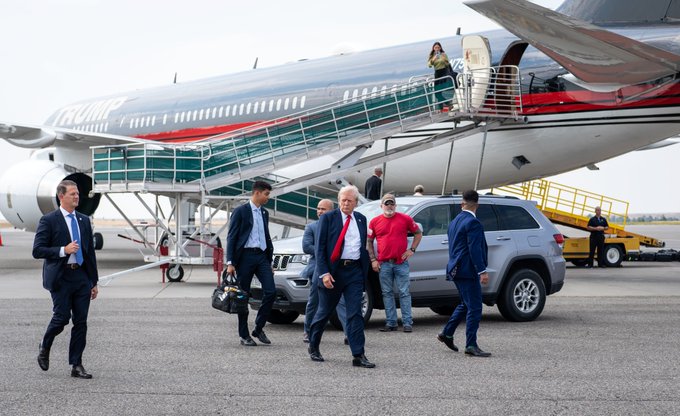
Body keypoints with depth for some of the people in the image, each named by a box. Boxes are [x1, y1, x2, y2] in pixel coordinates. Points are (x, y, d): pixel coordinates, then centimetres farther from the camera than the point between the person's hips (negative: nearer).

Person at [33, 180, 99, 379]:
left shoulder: (84, 220, 14)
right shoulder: (48, 220, -4)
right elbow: (37, 250, -9)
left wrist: (94, 282, 15)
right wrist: (63, 250, -19)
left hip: (82, 277, 5)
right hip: (60, 278, -5)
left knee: (81, 322, 1)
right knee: (61, 317, -7)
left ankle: (76, 366, 6)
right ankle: (44, 349, 22)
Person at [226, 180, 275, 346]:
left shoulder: (264, 213, 16)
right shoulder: (240, 211, -3)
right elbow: (231, 237, -6)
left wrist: (269, 262, 19)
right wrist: (230, 263, -13)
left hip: (262, 256, 5)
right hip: (245, 256, -5)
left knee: (270, 291, -7)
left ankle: (259, 328, 7)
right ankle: (244, 335, 9)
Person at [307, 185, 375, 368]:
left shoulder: (361, 219, 11)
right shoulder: (328, 218, -2)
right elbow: (320, 247, -6)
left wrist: (365, 271, 11)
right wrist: (324, 273, -15)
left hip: (354, 271, 3)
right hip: (333, 271, -3)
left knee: (355, 313, -4)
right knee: (324, 311, 8)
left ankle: (358, 355, -7)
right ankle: (313, 347, 28)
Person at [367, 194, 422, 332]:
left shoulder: (405, 219, 3)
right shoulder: (375, 222, 6)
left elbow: (418, 233, 13)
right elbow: (369, 242, 11)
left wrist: (412, 249, 2)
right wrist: (373, 260, 3)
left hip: (401, 263, -2)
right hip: (383, 264, 2)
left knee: (404, 293, -2)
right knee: (387, 293, 5)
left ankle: (407, 323, 1)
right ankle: (391, 323, 11)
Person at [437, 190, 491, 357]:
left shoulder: (455, 221, 15)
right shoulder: (472, 222, -14)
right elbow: (475, 249, -20)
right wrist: (482, 271, -21)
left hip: (457, 269, 10)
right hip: (468, 271, -9)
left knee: (466, 304, 21)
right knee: (474, 308, -6)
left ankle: (447, 334, 22)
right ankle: (471, 345, -7)